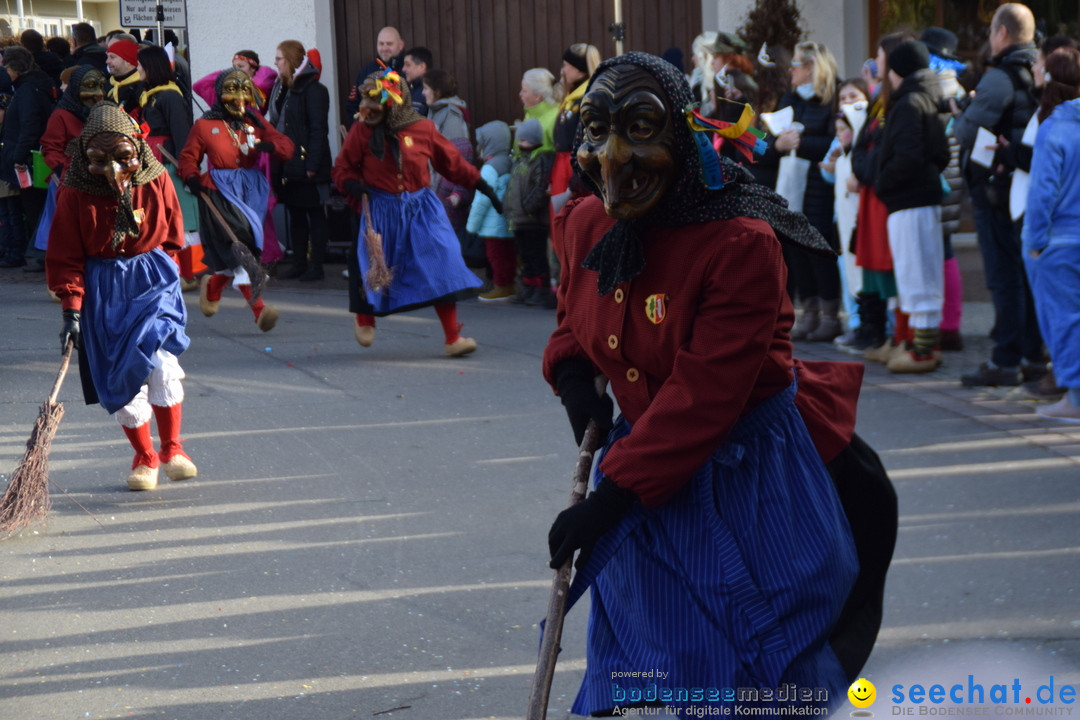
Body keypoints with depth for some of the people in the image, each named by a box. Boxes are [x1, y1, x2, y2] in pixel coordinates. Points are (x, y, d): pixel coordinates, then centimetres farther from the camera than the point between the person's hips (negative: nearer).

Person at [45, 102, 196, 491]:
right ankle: (144, 458, 19)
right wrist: (71, 309, -10)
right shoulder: (74, 193, -8)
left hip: (152, 279, 0)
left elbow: (173, 238, 12)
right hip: (103, 290, 0)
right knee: (119, 376, 1)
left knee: (159, 360, -19)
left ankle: (171, 448, -3)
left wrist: (156, 272, 9)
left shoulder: (156, 182, -3)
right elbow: (65, 256, -5)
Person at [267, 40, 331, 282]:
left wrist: (312, 165, -20)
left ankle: (316, 266, 4)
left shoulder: (313, 90, -11)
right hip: (287, 166, 8)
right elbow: (276, 125, 16)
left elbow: (318, 129, -16)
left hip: (306, 165, -8)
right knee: (295, 216, 12)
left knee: (315, 215, 0)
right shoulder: (283, 89, 14)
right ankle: (299, 263, 19)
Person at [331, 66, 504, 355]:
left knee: (441, 270, -9)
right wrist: (354, 185, -16)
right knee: (372, 268, 6)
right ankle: (364, 318, 38)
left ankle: (453, 338, -4)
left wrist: (483, 187, 11)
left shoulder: (423, 128, -3)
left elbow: (452, 162, 9)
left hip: (421, 210, 0)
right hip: (381, 211, 0)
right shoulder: (362, 132, -5)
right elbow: (342, 169, 5)